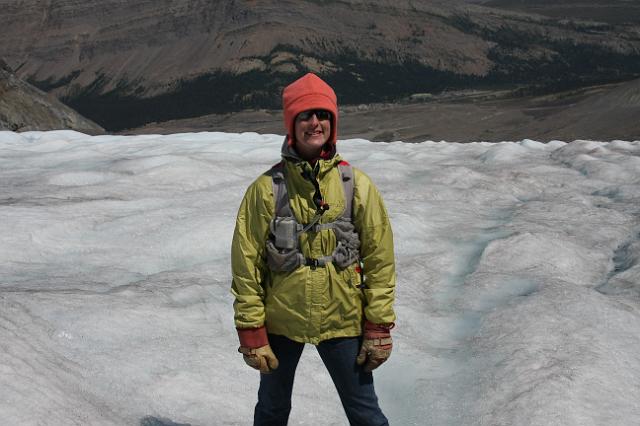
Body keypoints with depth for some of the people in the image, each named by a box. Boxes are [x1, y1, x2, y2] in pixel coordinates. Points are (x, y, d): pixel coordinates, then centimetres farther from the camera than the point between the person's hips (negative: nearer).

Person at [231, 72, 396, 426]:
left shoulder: (356, 185, -6)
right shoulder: (267, 188, -8)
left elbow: (379, 259, -3)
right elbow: (246, 264, -5)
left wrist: (379, 326, -5)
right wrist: (250, 330, -7)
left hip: (342, 321, 0)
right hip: (280, 321, 0)